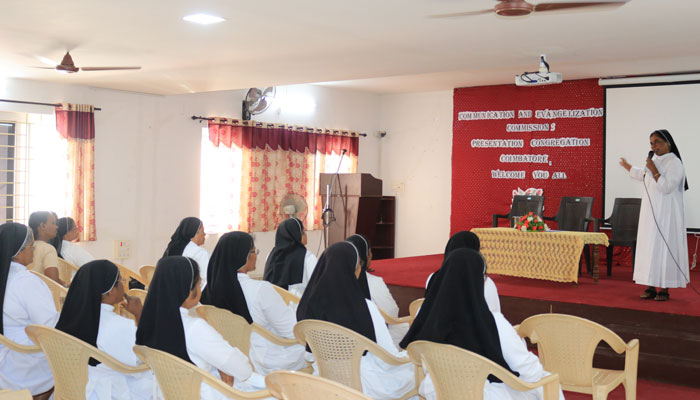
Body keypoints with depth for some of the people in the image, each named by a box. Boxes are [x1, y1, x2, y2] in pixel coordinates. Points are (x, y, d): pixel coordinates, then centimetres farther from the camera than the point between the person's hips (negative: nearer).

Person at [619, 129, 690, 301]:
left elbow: (666, 187, -21)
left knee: (663, 248, -8)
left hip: (666, 216, -8)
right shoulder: (655, 161, 14)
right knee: (649, 248, 5)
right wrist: (626, 166, 49)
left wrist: (653, 170, -18)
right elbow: (641, 174, 35)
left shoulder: (674, 163, -10)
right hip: (650, 214, 8)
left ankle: (664, 288, -4)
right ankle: (651, 286, 9)